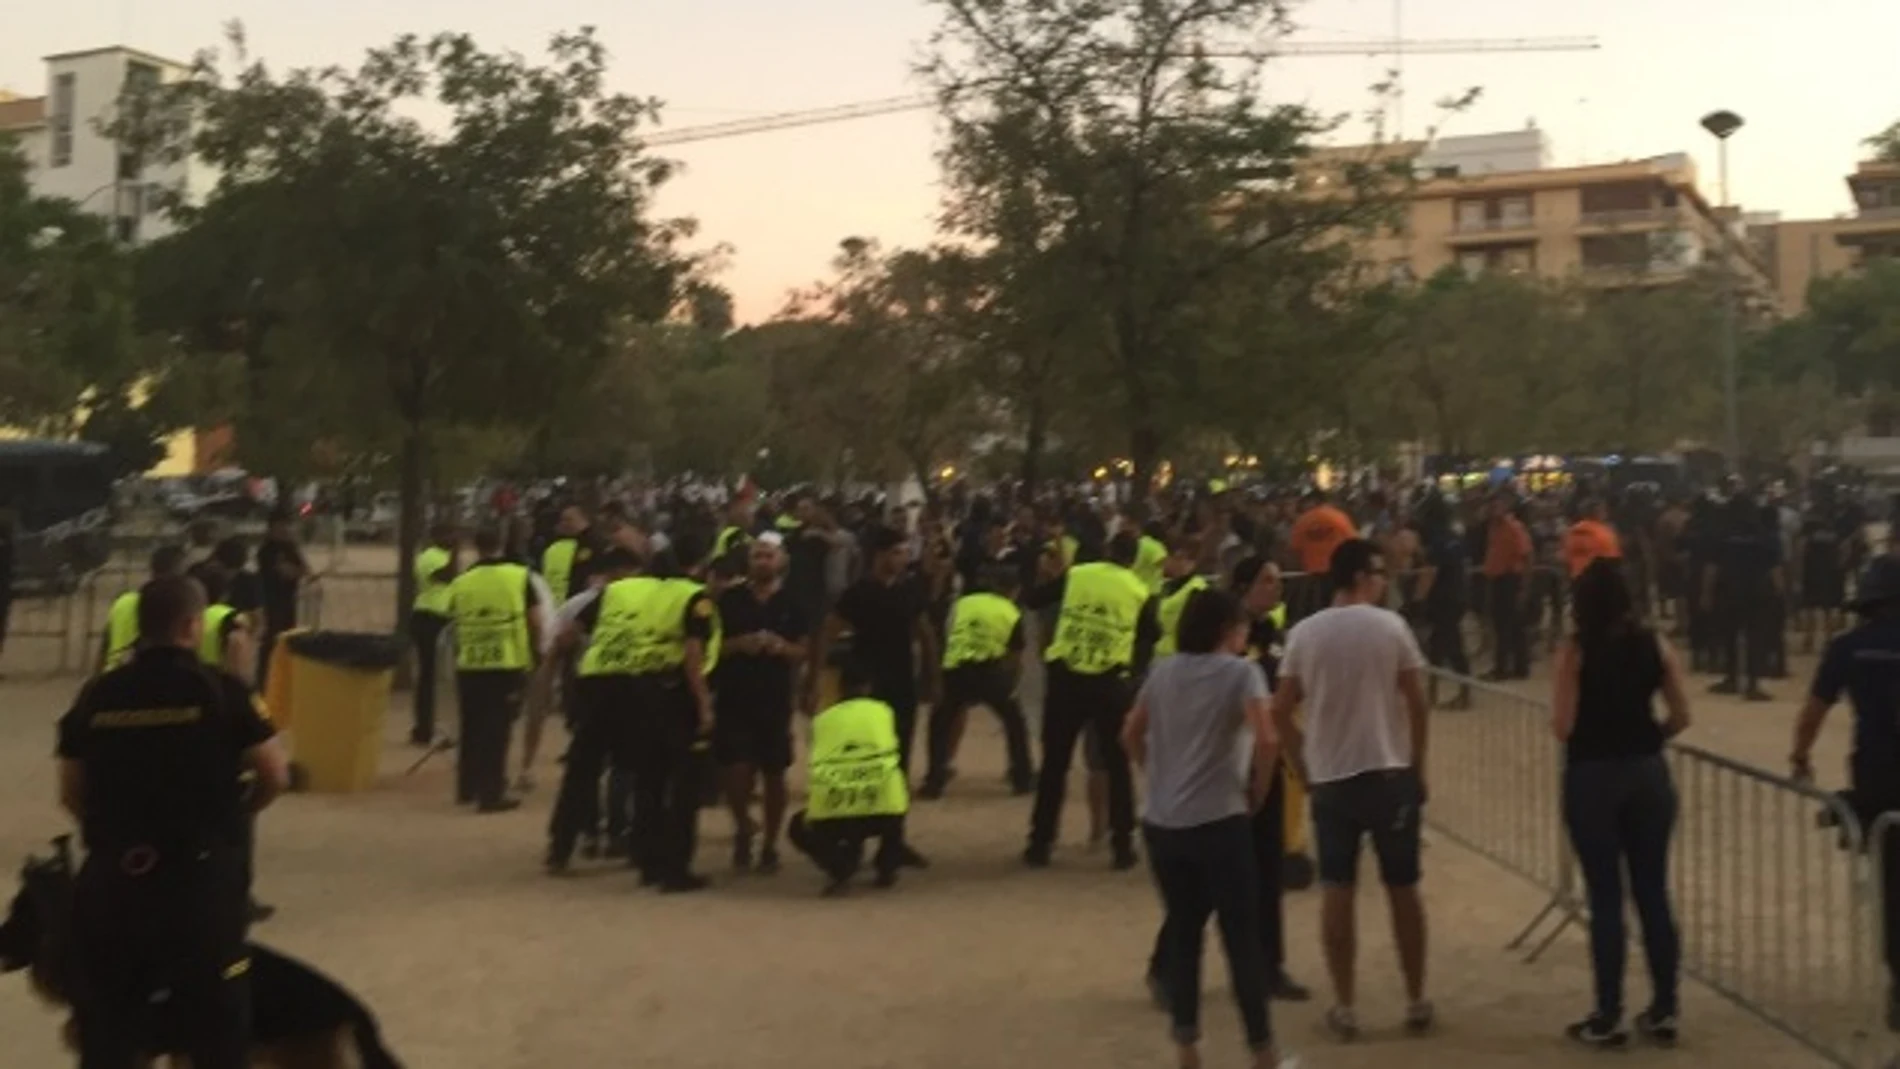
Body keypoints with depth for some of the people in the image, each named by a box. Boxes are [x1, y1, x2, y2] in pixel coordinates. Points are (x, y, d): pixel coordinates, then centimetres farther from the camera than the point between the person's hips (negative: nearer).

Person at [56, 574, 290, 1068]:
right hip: (201, 877, -3)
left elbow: (72, 795, 7)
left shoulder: (97, 696, 1)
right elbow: (275, 777, -6)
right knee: (217, 1020, 11)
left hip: (110, 878, 3)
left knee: (107, 1026, 16)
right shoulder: (222, 691, -9)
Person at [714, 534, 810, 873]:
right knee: (735, 771, -8)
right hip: (732, 698, -1)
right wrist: (739, 644, -16)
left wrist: (783, 647, -15)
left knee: (774, 774, 7)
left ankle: (769, 845, 21)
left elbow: (804, 651, 5)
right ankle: (743, 828, 19)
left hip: (775, 700, 1)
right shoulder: (730, 599, 1)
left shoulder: (792, 604, 3)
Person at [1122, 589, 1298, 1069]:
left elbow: (1131, 736, 14)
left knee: (1183, 931, 14)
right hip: (1219, 823, -5)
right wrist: (1257, 795, -3)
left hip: (1161, 823, 5)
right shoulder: (1241, 673, -5)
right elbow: (1266, 741, -16)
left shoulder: (1162, 671, 9)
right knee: (1242, 938, 4)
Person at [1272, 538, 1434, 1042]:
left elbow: (1280, 711, 0)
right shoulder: (1390, 626, -6)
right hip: (1390, 772, -1)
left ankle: (1344, 1008, 10)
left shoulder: (1304, 633, 0)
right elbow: (1417, 704, -6)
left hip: (1330, 778, 1)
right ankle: (1416, 1001, 20)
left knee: (1337, 892, 7)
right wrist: (1418, 766, 6)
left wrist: (1304, 768, 10)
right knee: (1403, 888, 11)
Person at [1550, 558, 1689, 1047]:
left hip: (1591, 777, -3)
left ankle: (1608, 1018, 10)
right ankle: (1664, 1011, 18)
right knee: (1653, 894, 11)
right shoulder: (1655, 644, 1)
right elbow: (1681, 717, 1)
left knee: (1605, 899, 4)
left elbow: (1562, 726, -14)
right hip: (1647, 773, 4)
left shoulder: (1575, 649, -10)